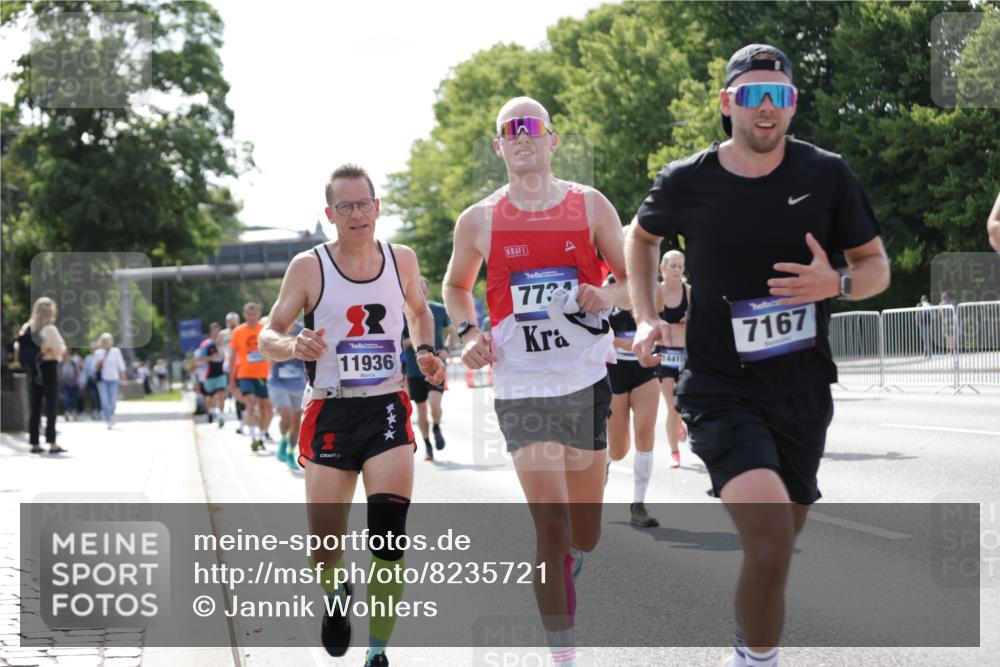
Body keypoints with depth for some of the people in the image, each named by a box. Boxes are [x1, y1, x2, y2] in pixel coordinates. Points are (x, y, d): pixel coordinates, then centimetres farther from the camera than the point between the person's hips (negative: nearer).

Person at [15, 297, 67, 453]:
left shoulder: (26, 328, 5)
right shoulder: (50, 329, -13)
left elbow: (17, 348, 5)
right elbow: (59, 351, -15)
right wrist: (62, 347, 4)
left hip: (32, 370, 5)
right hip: (49, 369, -5)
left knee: (34, 407, 9)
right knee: (51, 407, -3)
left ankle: (34, 443, 9)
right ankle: (52, 443, -9)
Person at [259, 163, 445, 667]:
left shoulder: (402, 260, 4)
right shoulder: (309, 267, -5)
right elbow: (268, 337, -4)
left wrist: (425, 353, 6)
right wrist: (293, 347, -26)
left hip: (387, 407, 1)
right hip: (330, 412, -1)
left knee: (389, 528, -18)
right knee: (324, 546, 0)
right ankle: (336, 594, 38)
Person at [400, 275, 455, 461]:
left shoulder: (439, 310, 1)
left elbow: (452, 331, 15)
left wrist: (446, 349, -3)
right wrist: (411, 341, -18)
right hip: (414, 369, 1)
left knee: (435, 404, -18)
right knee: (421, 409, 7)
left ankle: (437, 429, 14)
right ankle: (427, 445, 25)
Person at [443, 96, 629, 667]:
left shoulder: (590, 205, 2)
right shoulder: (479, 221, 2)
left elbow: (634, 278, 8)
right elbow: (456, 286, 19)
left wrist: (607, 295, -13)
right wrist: (469, 332, 0)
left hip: (589, 380, 2)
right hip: (522, 387, -1)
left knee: (585, 533, 12)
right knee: (551, 521, -13)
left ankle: (567, 561, 49)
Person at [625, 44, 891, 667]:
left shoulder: (828, 175, -6)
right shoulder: (686, 183, -7)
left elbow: (877, 267, 4)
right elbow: (643, 237, 15)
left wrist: (837, 284, -19)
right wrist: (646, 317, 3)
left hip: (803, 388, 3)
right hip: (721, 389, -3)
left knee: (773, 550, 15)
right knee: (771, 543, -25)